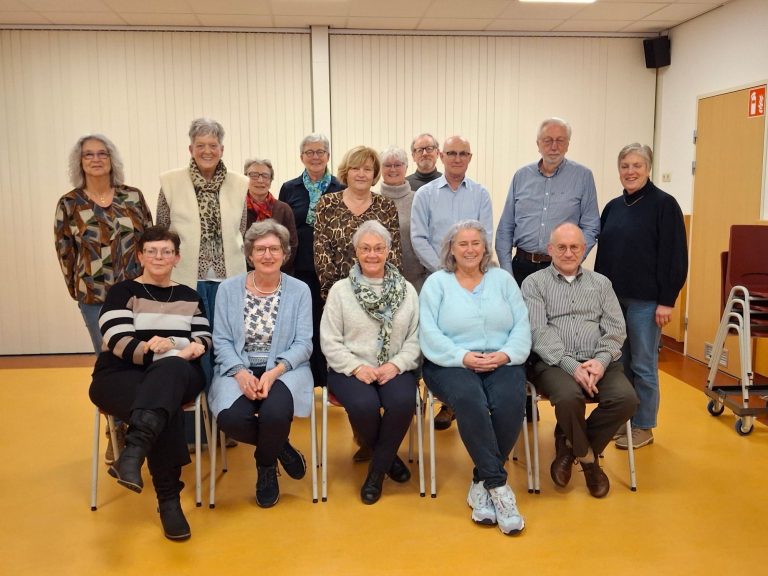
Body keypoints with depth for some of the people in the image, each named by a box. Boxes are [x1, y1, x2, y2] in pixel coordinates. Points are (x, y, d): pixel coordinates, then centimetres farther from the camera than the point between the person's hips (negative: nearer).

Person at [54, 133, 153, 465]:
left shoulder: (133, 197, 2)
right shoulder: (69, 204, 0)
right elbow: (65, 253, 4)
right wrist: (79, 293, 5)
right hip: (96, 297, -1)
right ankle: (117, 433, 20)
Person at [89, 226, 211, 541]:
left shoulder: (189, 296, 20)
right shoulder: (122, 292, 7)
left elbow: (204, 337, 12)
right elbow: (119, 343, -8)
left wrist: (198, 346, -14)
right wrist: (146, 348, -29)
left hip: (177, 376, 2)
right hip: (121, 376, -2)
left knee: (171, 368, -40)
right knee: (168, 410, -37)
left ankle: (133, 452, -56)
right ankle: (169, 500, -33)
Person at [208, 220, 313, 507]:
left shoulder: (299, 290, 4)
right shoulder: (228, 289, 7)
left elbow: (303, 344, -2)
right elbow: (221, 340, 1)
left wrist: (275, 371, -19)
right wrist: (240, 372, -17)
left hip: (284, 369, -1)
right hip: (238, 369, 1)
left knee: (275, 413, -33)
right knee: (231, 417, -30)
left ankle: (266, 467, 3)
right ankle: (281, 447, 4)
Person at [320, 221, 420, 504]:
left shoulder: (406, 290, 9)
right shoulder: (340, 290, 4)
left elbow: (416, 338, 4)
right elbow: (329, 341, -1)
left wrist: (397, 364, -13)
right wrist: (356, 367, -14)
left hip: (394, 369, 1)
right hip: (350, 370, -1)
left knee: (403, 402, -31)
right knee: (364, 405, -32)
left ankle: (377, 470, -5)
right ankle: (388, 457, 3)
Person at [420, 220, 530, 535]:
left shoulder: (502, 279, 16)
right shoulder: (436, 282, 9)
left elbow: (522, 326, 7)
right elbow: (429, 334, -4)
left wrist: (506, 354, -12)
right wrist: (464, 357, -16)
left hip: (502, 362, 2)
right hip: (452, 364, -2)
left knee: (510, 401, -29)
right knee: (470, 400, -34)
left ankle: (482, 483, -12)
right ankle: (498, 485, -23)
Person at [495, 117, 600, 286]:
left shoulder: (583, 176, 1)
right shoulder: (521, 176, 8)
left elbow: (590, 228, 0)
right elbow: (505, 228, 9)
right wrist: (506, 270, 1)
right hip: (522, 266, 2)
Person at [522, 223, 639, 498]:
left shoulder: (601, 283, 19)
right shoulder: (534, 283, 8)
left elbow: (615, 329, 9)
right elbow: (538, 332, -5)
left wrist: (601, 361, -12)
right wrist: (571, 365, -18)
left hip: (598, 362, 4)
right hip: (553, 362, -3)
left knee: (626, 398, -25)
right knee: (569, 397, -35)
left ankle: (569, 444, 0)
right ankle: (586, 454, -1)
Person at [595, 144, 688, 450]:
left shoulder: (664, 204, -6)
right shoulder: (613, 207, 11)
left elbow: (674, 256, -10)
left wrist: (667, 300, -14)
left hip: (645, 300, -6)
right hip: (613, 297, 6)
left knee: (643, 365, 3)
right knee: (618, 362, 12)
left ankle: (644, 427, 16)